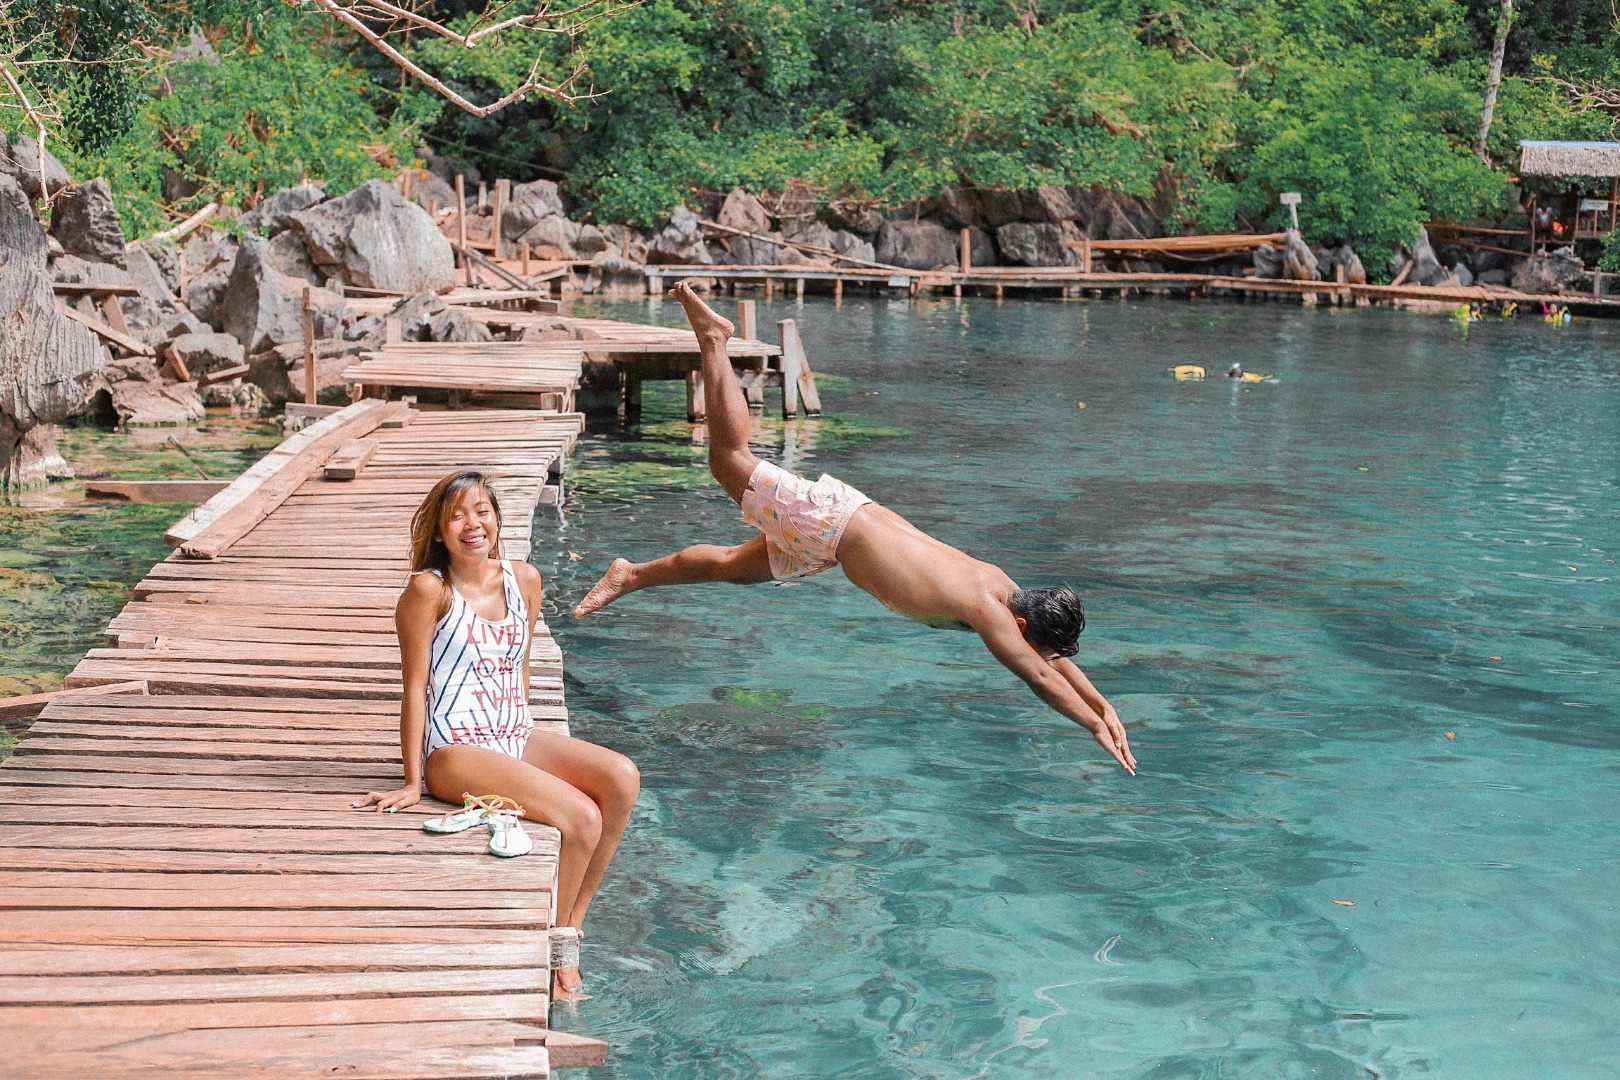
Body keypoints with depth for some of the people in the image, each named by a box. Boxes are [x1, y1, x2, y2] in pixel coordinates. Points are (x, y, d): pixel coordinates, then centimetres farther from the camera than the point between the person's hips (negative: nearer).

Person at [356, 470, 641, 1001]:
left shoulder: (524, 581, 7)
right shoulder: (429, 589, -9)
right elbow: (415, 687, -7)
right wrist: (412, 782, -6)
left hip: (517, 737, 7)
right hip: (456, 749, -6)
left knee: (621, 778, -17)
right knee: (582, 818, -22)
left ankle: (570, 922, -3)